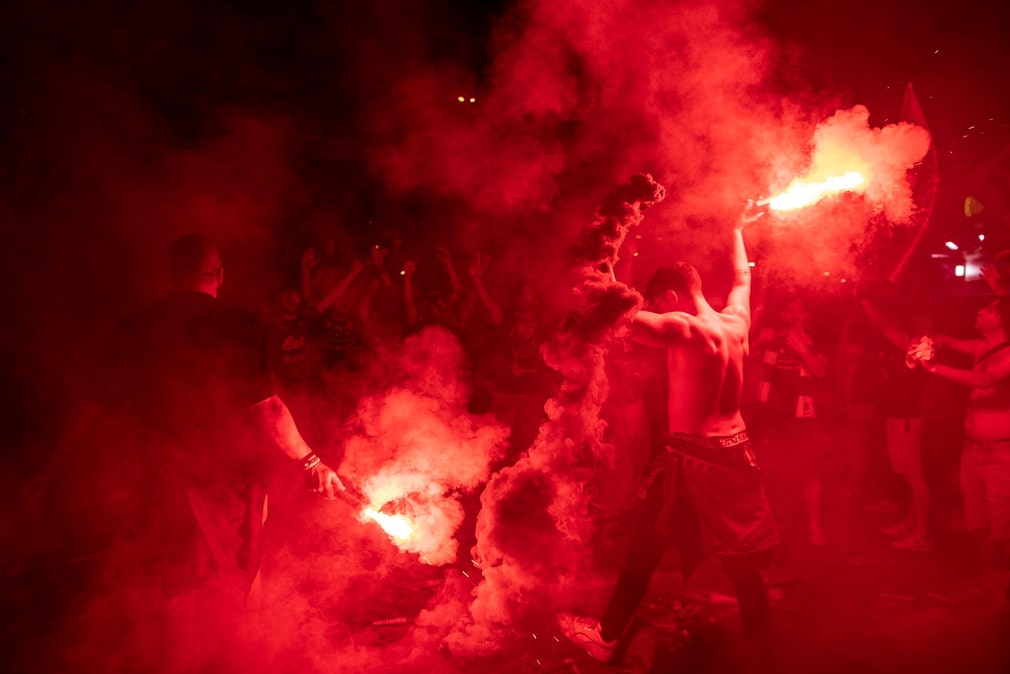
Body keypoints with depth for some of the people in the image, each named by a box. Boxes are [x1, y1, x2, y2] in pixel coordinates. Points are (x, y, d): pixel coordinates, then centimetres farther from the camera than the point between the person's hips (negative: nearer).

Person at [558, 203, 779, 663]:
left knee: (646, 548, 6)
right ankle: (758, 635, 29)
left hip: (692, 456, -7)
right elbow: (742, 277, 23)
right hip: (735, 450, 7)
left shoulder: (685, 329, -20)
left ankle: (608, 637, 18)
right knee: (741, 555, 17)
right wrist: (737, 229, 39)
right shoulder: (736, 319, 3)